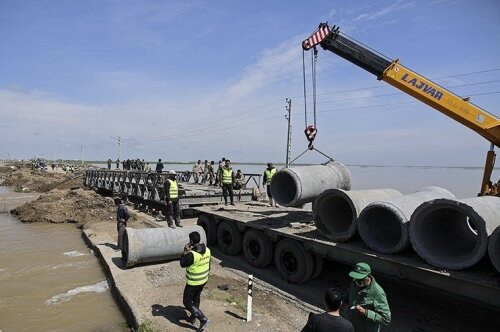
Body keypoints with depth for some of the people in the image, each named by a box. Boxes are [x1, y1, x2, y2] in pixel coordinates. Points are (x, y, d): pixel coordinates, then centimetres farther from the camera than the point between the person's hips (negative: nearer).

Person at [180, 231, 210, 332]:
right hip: (204, 280, 7)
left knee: (187, 302, 9)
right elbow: (208, 265, 5)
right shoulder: (207, 250, -8)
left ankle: (203, 319, 2)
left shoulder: (192, 254, -30)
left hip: (193, 282, -7)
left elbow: (182, 264, -15)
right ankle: (193, 318, 42)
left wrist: (185, 252, -12)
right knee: (196, 298, 27)